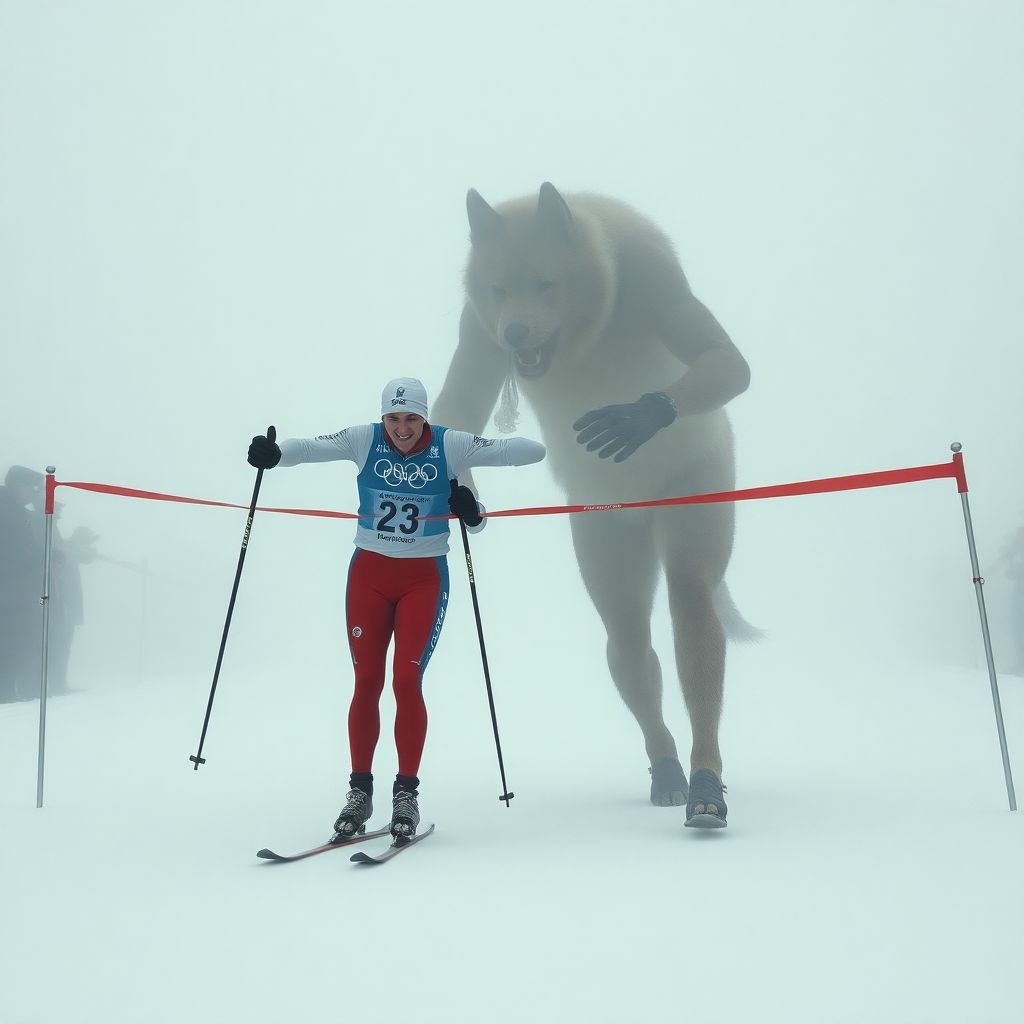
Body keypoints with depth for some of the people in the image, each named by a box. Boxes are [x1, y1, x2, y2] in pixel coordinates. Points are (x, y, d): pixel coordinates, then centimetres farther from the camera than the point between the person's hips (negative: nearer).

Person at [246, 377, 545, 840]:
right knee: (366, 682, 2)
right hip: (369, 573, 1)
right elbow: (314, 446, -17)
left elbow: (532, 451, -11)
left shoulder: (450, 446, -8)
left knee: (407, 680, -9)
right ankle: (360, 791, 15)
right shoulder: (365, 440, -5)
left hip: (424, 578, -1)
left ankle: (406, 793, 5)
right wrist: (274, 453, -40)